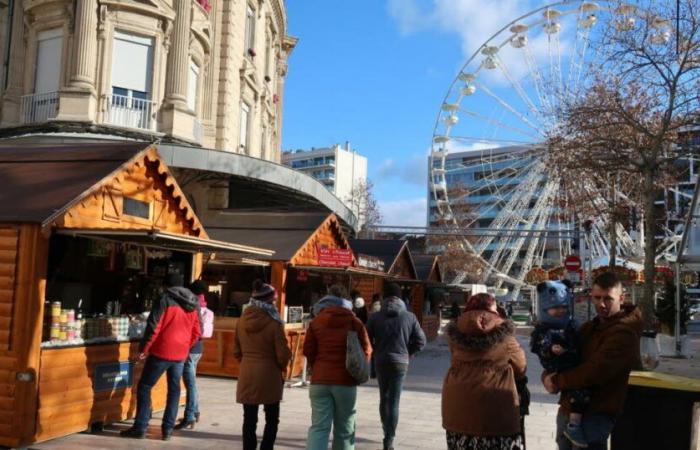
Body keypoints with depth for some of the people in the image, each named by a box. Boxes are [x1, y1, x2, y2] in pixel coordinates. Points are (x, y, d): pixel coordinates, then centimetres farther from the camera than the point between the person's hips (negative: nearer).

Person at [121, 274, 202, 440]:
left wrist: (143, 349, -4)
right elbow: (197, 332, 10)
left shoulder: (166, 299, -9)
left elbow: (153, 327, -14)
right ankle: (168, 429, 13)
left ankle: (140, 428, 5)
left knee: (144, 387, 6)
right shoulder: (193, 305, 8)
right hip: (180, 354, 5)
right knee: (174, 389, 13)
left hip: (161, 352, -5)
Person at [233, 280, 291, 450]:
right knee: (272, 419, 10)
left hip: (247, 375, 4)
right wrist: (282, 368, 8)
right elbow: (283, 354, -11)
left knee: (249, 420, 11)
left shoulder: (242, 320, 1)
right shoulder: (274, 323, -14)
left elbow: (237, 350, 8)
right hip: (269, 375, -4)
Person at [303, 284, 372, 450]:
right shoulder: (354, 322, 2)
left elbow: (308, 350, 3)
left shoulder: (316, 321, 4)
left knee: (319, 427, 0)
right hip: (346, 381, 0)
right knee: (344, 428, 12)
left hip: (320, 380, 1)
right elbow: (366, 350, 2)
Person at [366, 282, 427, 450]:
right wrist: (407, 353, 10)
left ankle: (387, 432, 31)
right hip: (400, 362, -2)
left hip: (380, 361, 2)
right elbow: (421, 341, -3)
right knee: (394, 402, 0)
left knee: (383, 398, 20)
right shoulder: (409, 317, -4)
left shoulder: (375, 317, -3)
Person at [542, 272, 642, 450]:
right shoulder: (588, 327, 12)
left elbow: (596, 371, -26)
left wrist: (557, 381, -16)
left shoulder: (624, 333, -17)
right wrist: (548, 376, -11)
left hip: (596, 414, -8)